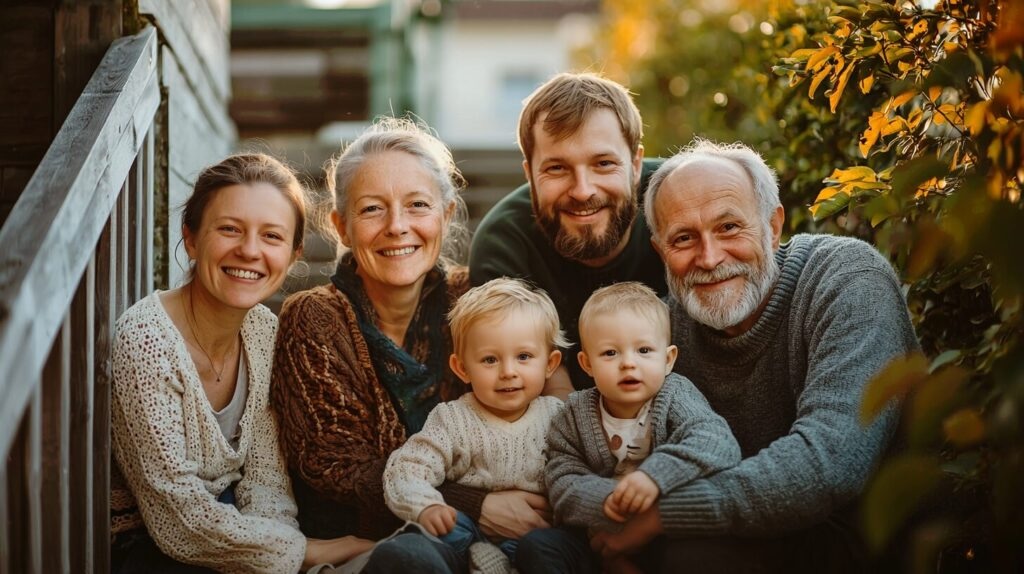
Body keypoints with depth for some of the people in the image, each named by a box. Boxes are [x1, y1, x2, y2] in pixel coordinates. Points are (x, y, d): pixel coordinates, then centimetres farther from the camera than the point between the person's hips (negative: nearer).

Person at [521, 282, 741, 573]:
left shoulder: (677, 399, -8)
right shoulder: (575, 416, 1)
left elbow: (719, 444, -27)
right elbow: (563, 485, -7)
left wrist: (657, 475, -42)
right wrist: (603, 500, -29)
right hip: (600, 537, 2)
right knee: (537, 545, -16)